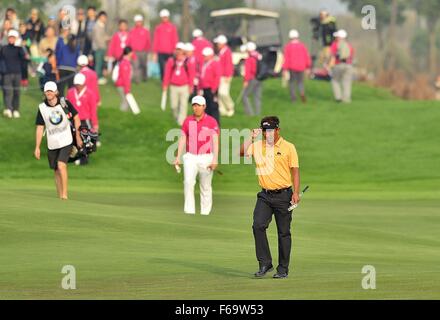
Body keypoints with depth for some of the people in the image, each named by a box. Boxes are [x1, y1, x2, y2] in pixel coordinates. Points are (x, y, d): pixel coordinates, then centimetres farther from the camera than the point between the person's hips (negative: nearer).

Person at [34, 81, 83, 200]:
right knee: (56, 171, 7)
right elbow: (40, 128, 3)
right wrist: (37, 147, -1)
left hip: (66, 141, -3)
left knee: (61, 165, -20)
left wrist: (78, 136, 5)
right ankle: (60, 197, 16)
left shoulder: (64, 103, -3)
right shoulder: (42, 108, 0)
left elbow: (76, 118, 7)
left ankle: (65, 194, -17)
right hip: (52, 144, 3)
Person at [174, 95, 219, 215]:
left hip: (206, 158, -2)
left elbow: (215, 141, -9)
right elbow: (182, 139, 7)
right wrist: (178, 157, -2)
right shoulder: (188, 120, 7)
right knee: (188, 181, -18)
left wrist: (215, 160, -19)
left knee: (206, 187, 4)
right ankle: (189, 210, -19)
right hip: (190, 157, 2)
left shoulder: (212, 122, -3)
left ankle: (205, 213, 13)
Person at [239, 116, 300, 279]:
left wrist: (296, 193, -10)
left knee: (284, 232, 2)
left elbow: (295, 171, -2)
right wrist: (251, 137, -8)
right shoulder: (257, 146, 8)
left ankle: (283, 269, 9)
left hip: (283, 195, -3)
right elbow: (241, 152, -3)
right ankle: (265, 264, -6)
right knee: (258, 226, -14)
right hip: (265, 195, 3)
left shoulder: (288, 147, 0)